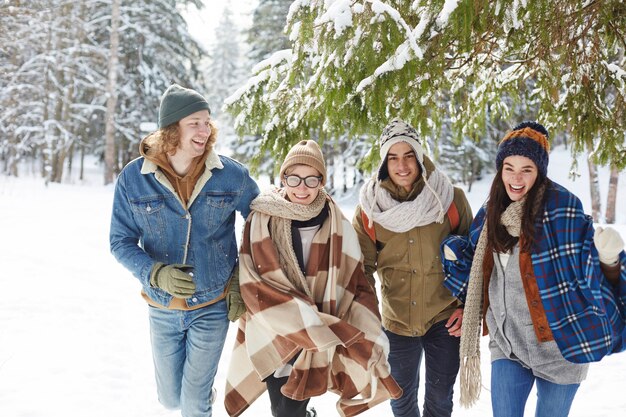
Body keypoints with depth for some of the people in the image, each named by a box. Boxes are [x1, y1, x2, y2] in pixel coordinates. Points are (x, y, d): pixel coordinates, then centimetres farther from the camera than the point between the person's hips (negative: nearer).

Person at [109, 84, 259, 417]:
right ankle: (203, 386, 53)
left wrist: (242, 284, -1)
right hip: (162, 309, 2)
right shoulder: (133, 178, -10)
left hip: (212, 306, -1)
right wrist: (155, 274, -24)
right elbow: (121, 241, -5)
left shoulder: (231, 175, -11)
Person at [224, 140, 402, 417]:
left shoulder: (338, 226, -1)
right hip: (273, 337, 0)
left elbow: (357, 286, 0)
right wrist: (322, 329, -19)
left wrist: (365, 340, -15)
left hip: (316, 343, 1)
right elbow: (257, 288, -13)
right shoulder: (261, 221, -6)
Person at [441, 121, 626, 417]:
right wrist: (452, 251, 1)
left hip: (558, 344, -4)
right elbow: (477, 269, 16)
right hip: (508, 343, 4)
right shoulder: (491, 212, 2)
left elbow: (586, 265, -16)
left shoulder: (561, 206, -15)